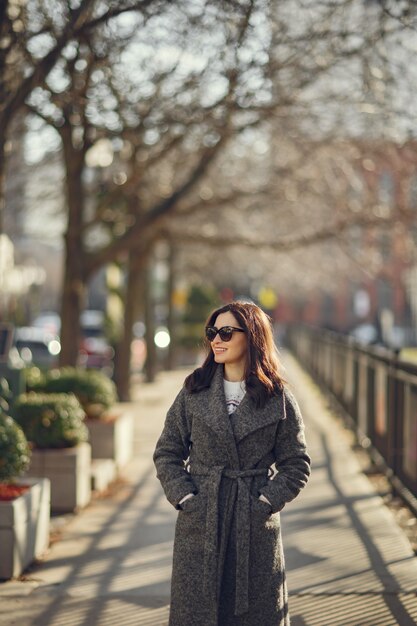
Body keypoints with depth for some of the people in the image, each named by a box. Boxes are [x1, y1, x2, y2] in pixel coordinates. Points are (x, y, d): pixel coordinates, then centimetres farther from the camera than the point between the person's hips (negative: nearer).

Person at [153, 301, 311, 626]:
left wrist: (266, 502, -8)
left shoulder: (279, 398, -2)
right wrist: (185, 498, -4)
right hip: (200, 525, 1)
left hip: (256, 528, -1)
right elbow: (167, 452, 8)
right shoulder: (194, 392, 3)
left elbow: (296, 465, 3)